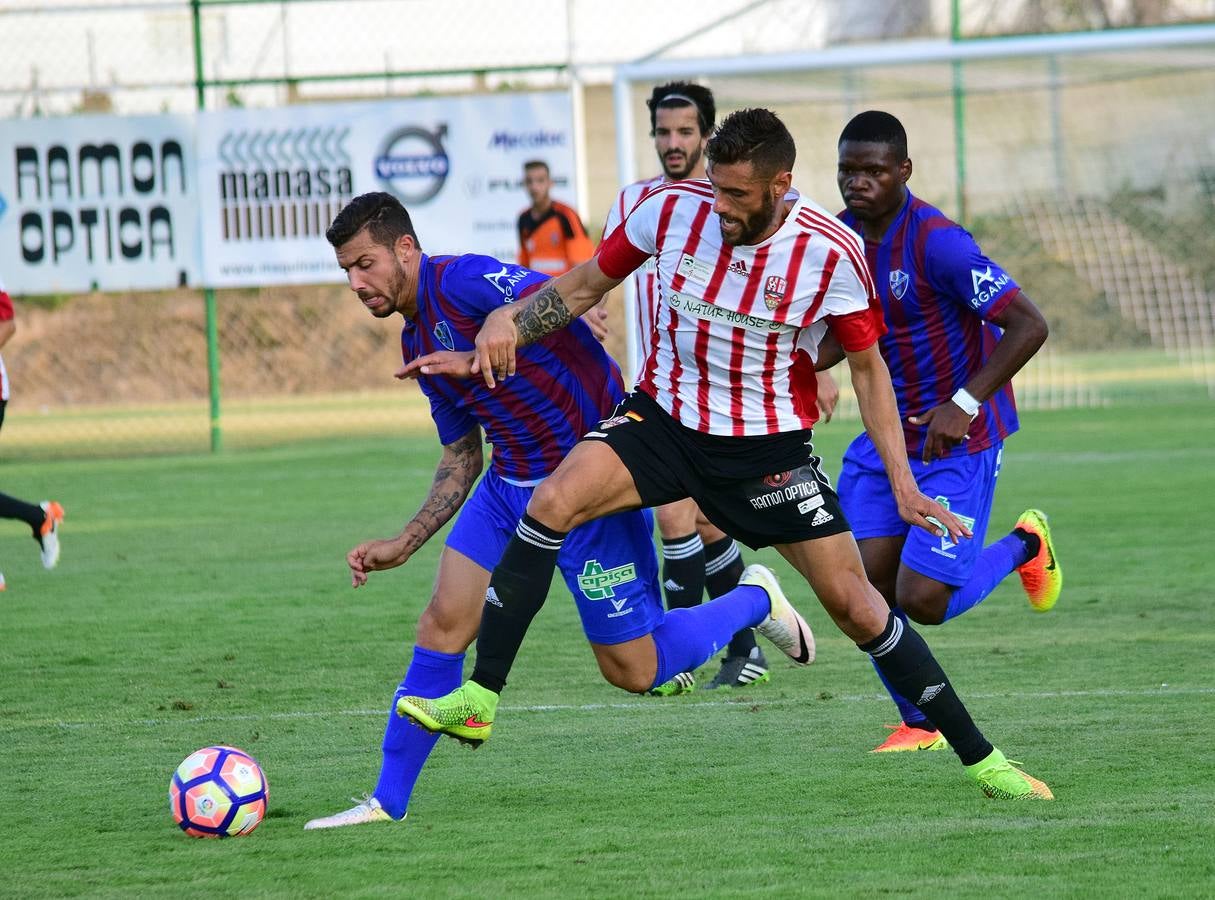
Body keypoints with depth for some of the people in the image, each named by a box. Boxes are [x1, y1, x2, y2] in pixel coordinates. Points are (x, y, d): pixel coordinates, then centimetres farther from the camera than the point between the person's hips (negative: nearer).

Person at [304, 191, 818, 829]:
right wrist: (402, 545, 14)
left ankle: (754, 603, 24)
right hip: (510, 485, 8)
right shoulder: (418, 347, 12)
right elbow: (461, 459, 20)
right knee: (443, 622, -6)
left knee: (634, 671, -2)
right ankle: (388, 801, 0)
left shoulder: (459, 281, -16)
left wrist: (479, 359, -38)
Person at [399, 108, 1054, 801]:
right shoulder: (672, 209, -12)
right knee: (552, 502, -24)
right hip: (665, 418, 2)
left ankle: (981, 758, 10)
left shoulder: (833, 253, -16)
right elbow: (587, 284, 4)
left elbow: (869, 367, -2)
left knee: (854, 603, -5)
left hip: (772, 446, -2)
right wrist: (509, 321, -14)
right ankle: (478, 701, -20)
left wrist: (903, 483, -7)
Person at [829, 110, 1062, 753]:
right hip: (886, 435, 7)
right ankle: (918, 725, 15)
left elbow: (1028, 326, -23)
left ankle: (1024, 546, 18)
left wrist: (964, 404, -29)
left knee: (922, 601, -11)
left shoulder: (936, 241, -23)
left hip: (957, 438, -7)